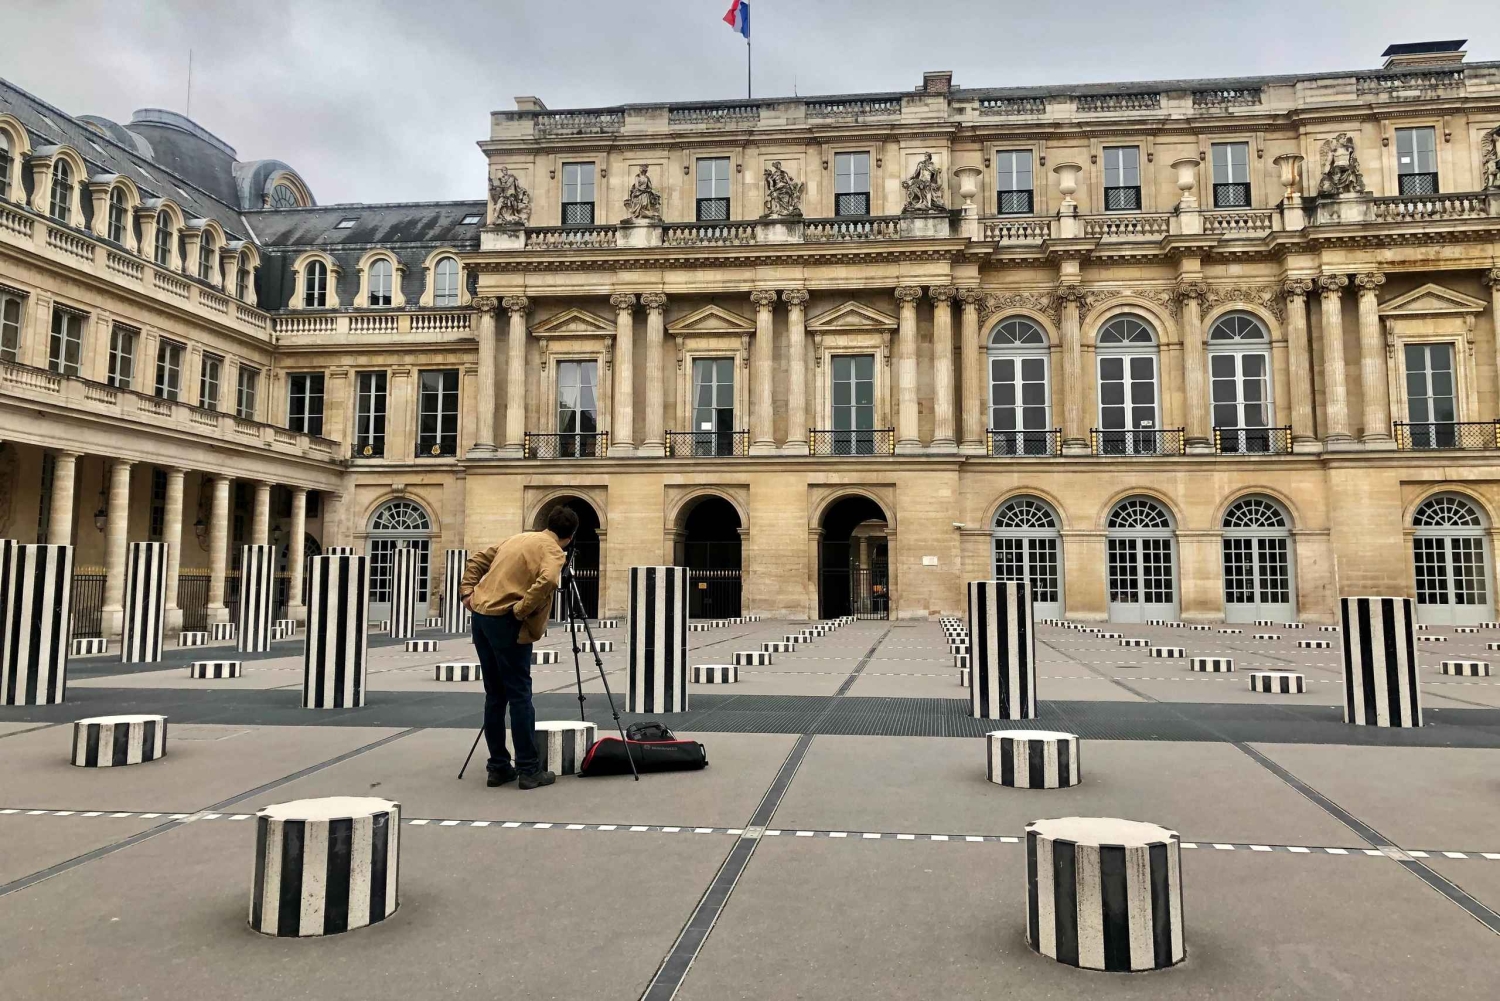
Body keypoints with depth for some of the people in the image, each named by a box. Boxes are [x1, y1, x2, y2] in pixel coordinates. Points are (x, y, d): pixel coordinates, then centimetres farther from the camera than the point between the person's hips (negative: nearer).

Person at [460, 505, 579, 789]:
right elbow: (546, 581, -24)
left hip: (481, 616, 8)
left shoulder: (520, 538, 20)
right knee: (519, 696, -1)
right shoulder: (552, 550, -4)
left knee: (495, 695, 13)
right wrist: (521, 610, -15)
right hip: (505, 622, -8)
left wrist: (467, 592, 14)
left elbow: (477, 561, 23)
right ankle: (529, 769, 3)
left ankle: (499, 766, 18)